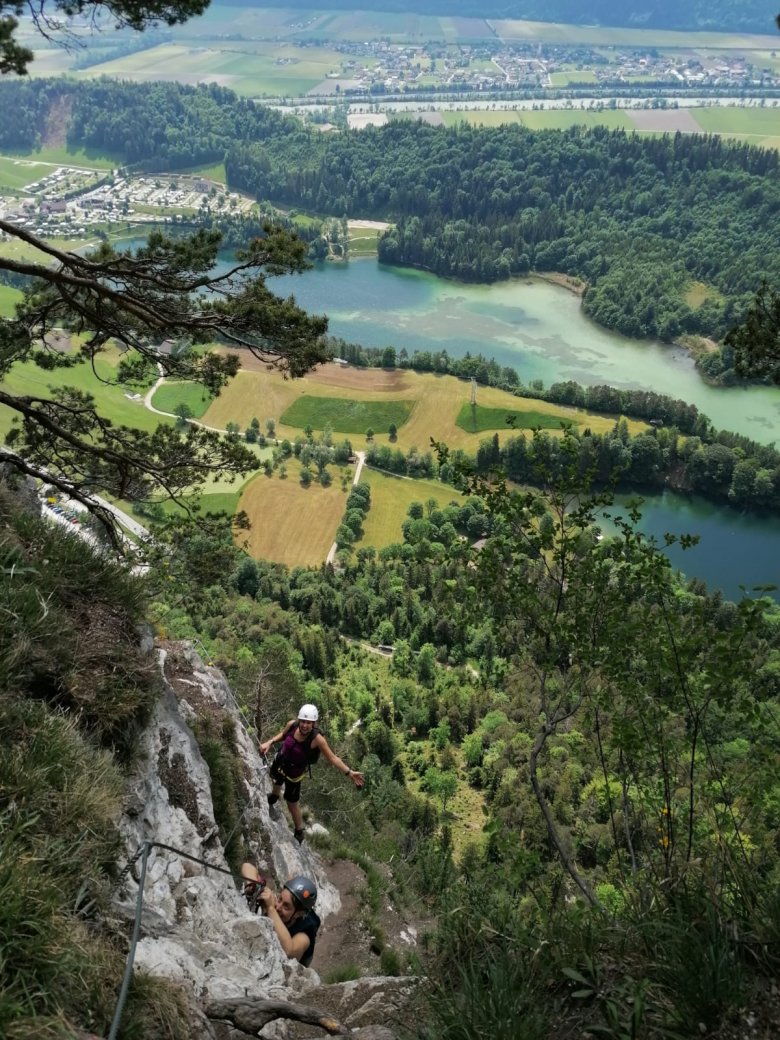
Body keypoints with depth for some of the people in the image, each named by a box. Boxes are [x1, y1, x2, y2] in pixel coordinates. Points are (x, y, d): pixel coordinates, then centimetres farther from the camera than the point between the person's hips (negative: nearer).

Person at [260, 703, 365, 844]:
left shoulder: (317, 739, -36)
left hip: (294, 772, -4)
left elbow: (332, 757, -31)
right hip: (280, 761, 5)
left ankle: (299, 833, 33)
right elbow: (283, 734, -1)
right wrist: (269, 742, -13)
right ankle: (272, 799, 72)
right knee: (276, 781, 35)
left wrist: (349, 772, -38)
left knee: (292, 802, 7)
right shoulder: (292, 724, -26)